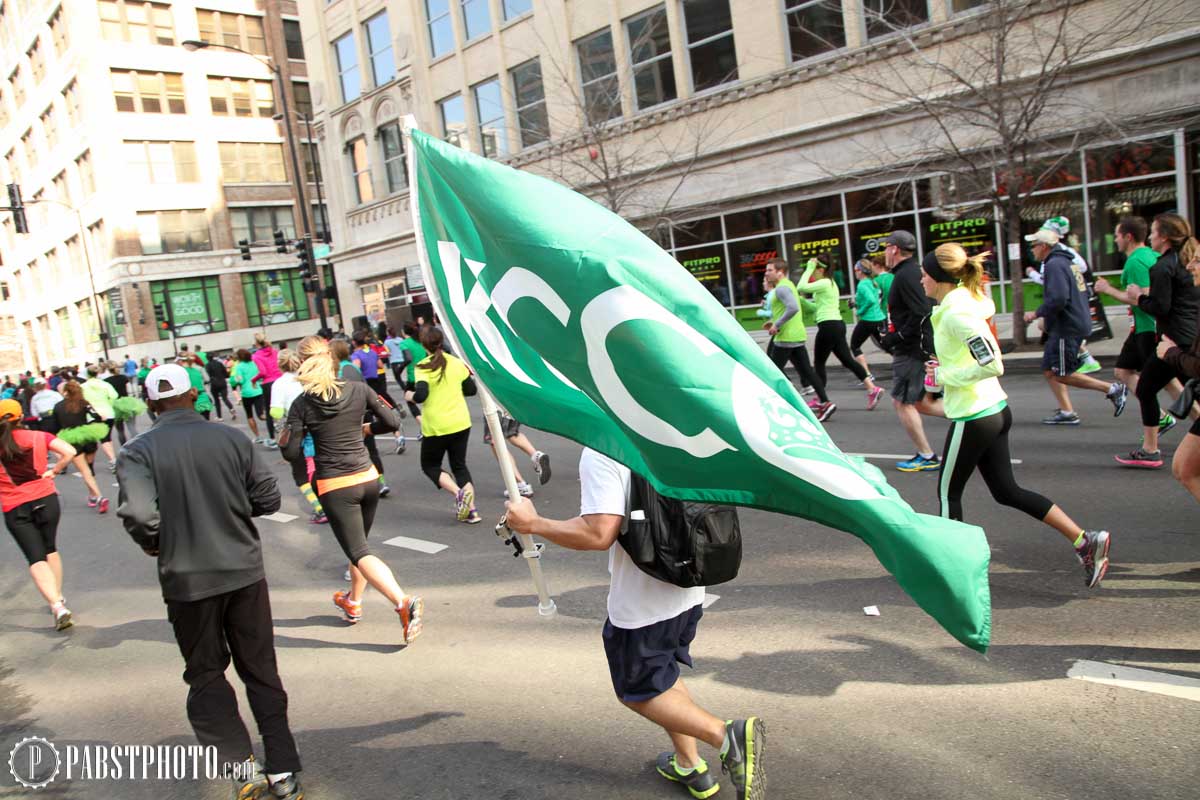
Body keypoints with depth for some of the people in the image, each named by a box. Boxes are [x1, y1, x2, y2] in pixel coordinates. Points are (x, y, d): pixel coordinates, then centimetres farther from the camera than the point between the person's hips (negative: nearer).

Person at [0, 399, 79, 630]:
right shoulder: (39, 437, -2)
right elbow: (70, 452, -13)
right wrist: (53, 472, -1)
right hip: (46, 500, 2)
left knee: (36, 559, -1)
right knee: (50, 550, 21)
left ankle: (57, 606, -15)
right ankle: (58, 597, 28)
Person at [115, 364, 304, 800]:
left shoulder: (138, 452, -9)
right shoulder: (232, 438, -4)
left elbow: (138, 514, -21)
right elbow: (268, 498, -4)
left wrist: (154, 544, -1)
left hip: (187, 580, -2)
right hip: (245, 570, 2)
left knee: (206, 674, 17)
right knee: (260, 669, 13)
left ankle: (241, 764, 9)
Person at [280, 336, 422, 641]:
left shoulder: (301, 405, -9)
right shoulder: (358, 390, -2)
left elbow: (292, 453, -8)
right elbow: (392, 421, 0)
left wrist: (284, 436, 12)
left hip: (335, 487, -4)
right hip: (367, 479, 4)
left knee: (359, 553, -6)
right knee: (359, 544, 23)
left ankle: (404, 602, -25)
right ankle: (353, 602, 40)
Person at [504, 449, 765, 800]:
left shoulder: (599, 453, -23)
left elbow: (600, 534, -29)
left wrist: (533, 523, -17)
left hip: (641, 602, -7)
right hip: (689, 590, 8)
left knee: (638, 691, 14)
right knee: (664, 673, 28)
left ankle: (727, 736, -2)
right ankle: (690, 766, 35)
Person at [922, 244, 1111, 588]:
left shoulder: (956, 313, -20)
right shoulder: (966, 301, 9)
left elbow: (992, 365, -27)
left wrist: (943, 374, -16)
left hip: (973, 418, -10)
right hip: (996, 409, 10)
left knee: (948, 493, 8)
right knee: (1006, 491, 15)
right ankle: (1085, 540, 14)